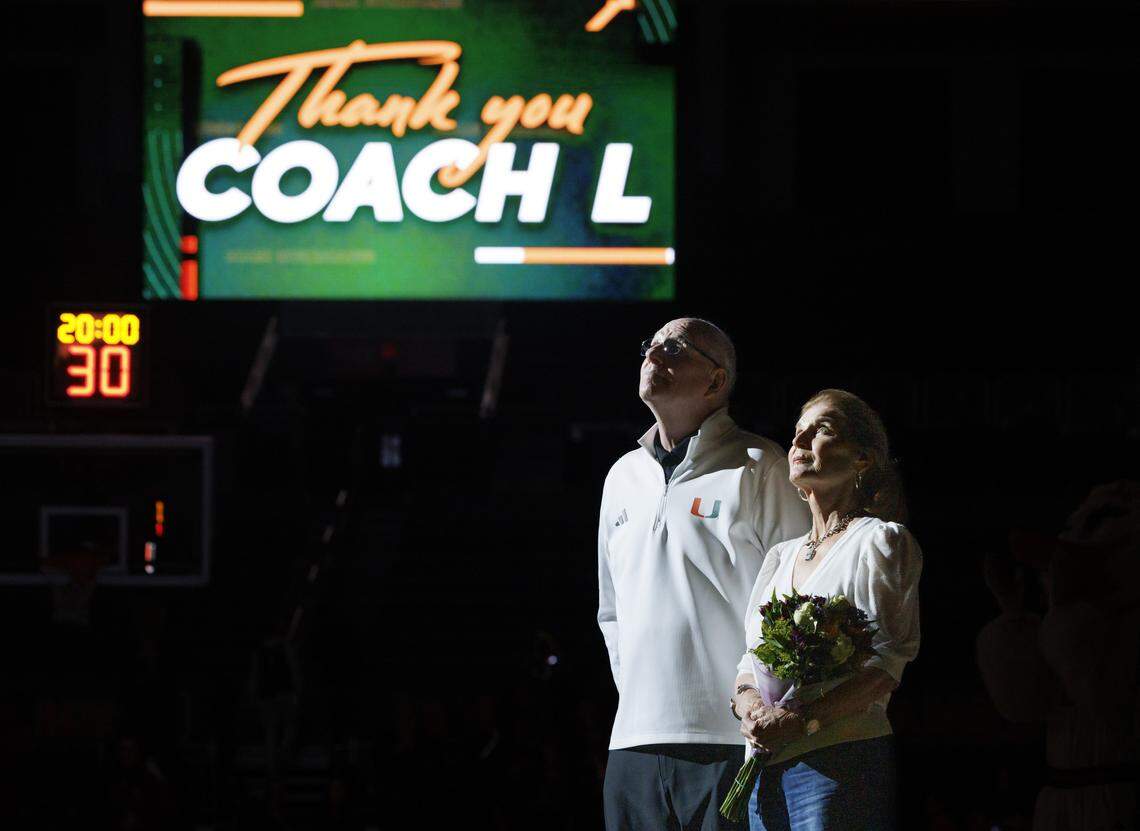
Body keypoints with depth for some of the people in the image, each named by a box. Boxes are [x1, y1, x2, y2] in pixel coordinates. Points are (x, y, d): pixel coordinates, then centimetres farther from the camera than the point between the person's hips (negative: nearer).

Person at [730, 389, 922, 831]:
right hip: (765, 768, 6)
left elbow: (889, 662, -10)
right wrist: (746, 701, -7)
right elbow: (751, 655, 17)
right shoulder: (780, 556, 22)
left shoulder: (882, 541, 0)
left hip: (840, 763, -6)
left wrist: (804, 720, -21)